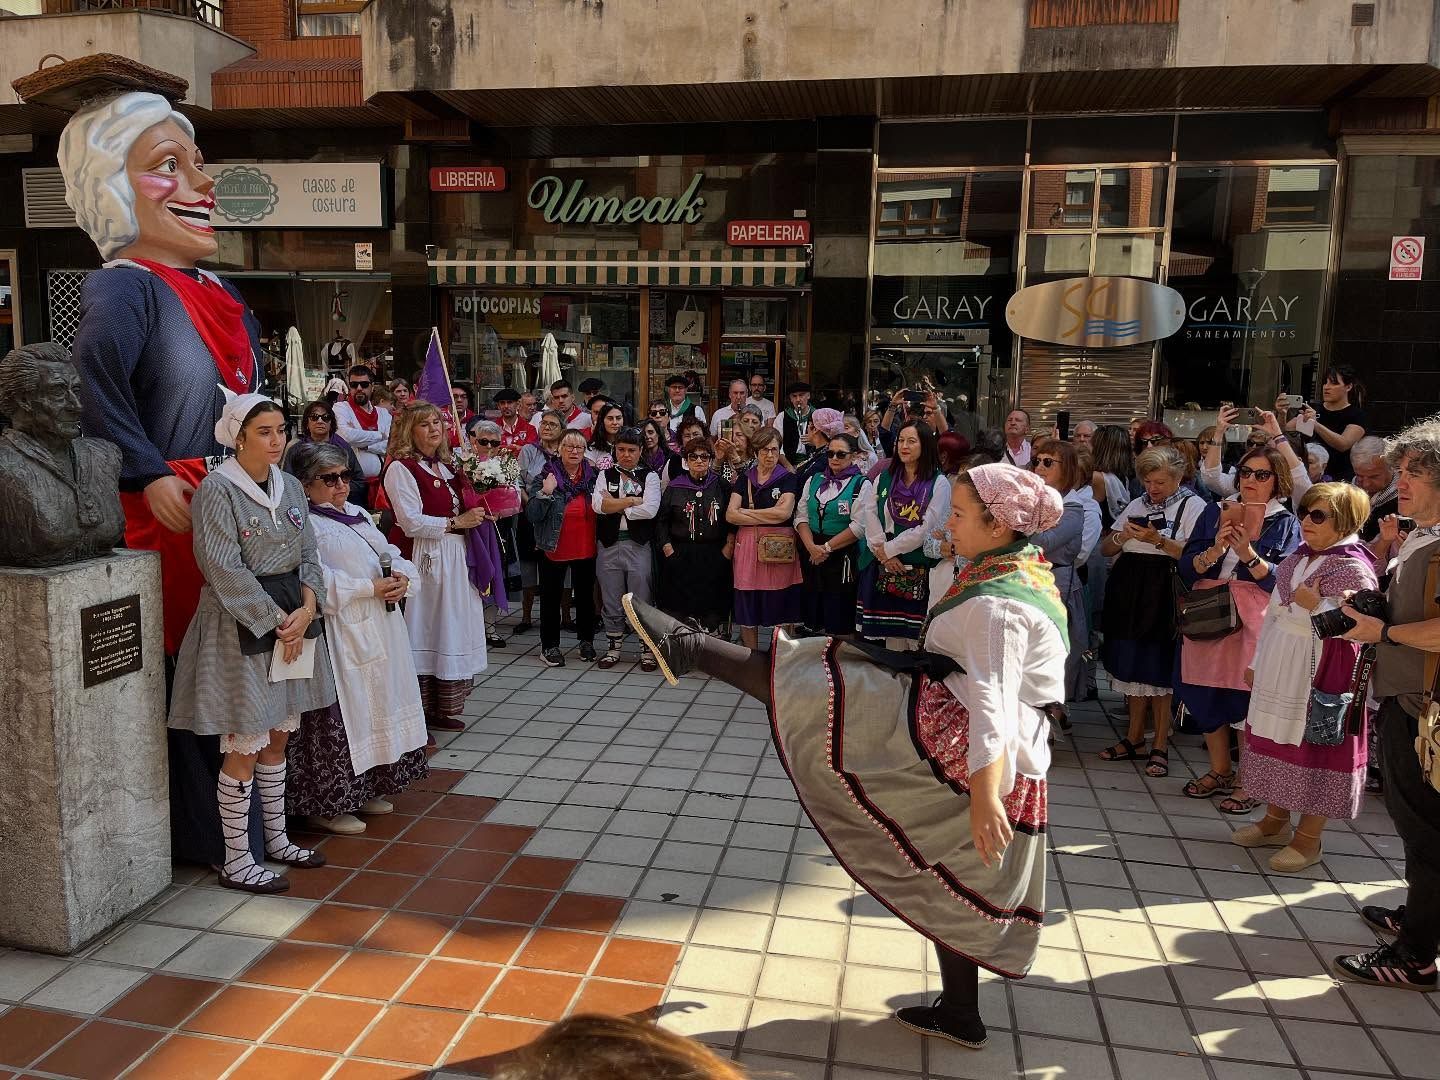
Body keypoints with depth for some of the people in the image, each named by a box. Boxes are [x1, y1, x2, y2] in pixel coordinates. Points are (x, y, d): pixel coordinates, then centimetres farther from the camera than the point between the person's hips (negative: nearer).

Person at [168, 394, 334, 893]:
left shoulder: (290, 486, 8)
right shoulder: (217, 488, -12)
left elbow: (308, 555, 8)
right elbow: (224, 569, -17)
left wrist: (306, 609, -9)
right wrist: (277, 620, -15)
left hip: (293, 619, 7)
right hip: (242, 629, -7)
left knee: (278, 738, 16)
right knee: (244, 749, 0)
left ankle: (276, 839, 30)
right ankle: (236, 861, 14)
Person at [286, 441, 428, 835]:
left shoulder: (357, 513, 17)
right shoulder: (304, 523, -10)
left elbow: (391, 554, 16)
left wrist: (402, 577, -6)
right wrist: (371, 588, -20)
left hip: (382, 630, 9)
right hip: (341, 637, -9)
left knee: (377, 710, 15)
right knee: (342, 716, -4)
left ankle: (367, 789, 28)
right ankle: (326, 805, 9)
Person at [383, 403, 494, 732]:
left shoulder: (447, 467, 16)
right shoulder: (401, 467, -8)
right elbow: (412, 523, -16)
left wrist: (477, 513, 8)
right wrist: (457, 522, -13)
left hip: (457, 559, 8)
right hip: (424, 560, -8)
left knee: (452, 630, 10)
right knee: (424, 632, -3)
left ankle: (441, 709, 19)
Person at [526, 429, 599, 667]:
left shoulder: (593, 476, 2)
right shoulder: (546, 476, -6)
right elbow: (532, 515, -11)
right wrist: (545, 493, -23)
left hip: (586, 549, 3)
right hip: (554, 548, -3)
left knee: (585, 595, 14)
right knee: (551, 597, 7)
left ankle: (586, 641, 29)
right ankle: (550, 645, 18)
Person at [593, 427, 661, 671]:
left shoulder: (650, 476, 2)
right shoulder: (605, 475, 9)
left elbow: (650, 510, -14)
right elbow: (597, 505, -8)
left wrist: (614, 505, -8)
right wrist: (633, 500, -10)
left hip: (639, 544, -2)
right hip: (609, 545, 2)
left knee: (642, 602, 3)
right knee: (611, 601, 11)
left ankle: (647, 650, 14)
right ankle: (613, 648, 23)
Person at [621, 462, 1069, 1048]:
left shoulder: (995, 604, -18)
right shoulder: (1027, 574, 13)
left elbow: (993, 703, -26)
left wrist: (985, 794, -31)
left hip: (949, 735, -10)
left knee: (813, 681, -8)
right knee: (953, 879, 21)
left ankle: (687, 647, -4)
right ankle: (959, 1014, 33)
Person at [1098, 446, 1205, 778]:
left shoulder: (1192, 505, -2)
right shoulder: (1137, 505, 13)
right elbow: (1105, 549, 12)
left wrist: (1159, 541, -22)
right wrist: (1120, 537, -8)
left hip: (1164, 598, -5)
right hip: (1128, 594, 5)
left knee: (1159, 672, -1)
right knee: (1133, 667, 11)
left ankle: (1160, 746, 11)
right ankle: (1135, 739, 22)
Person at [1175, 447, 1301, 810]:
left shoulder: (1285, 523, 2)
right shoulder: (1215, 512, 9)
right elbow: (1186, 568, 2)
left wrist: (1249, 555, -21)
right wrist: (1215, 550, -15)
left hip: (1254, 624, -3)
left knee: (1248, 701, -2)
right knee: (1205, 698, 11)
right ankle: (1220, 771, 30)